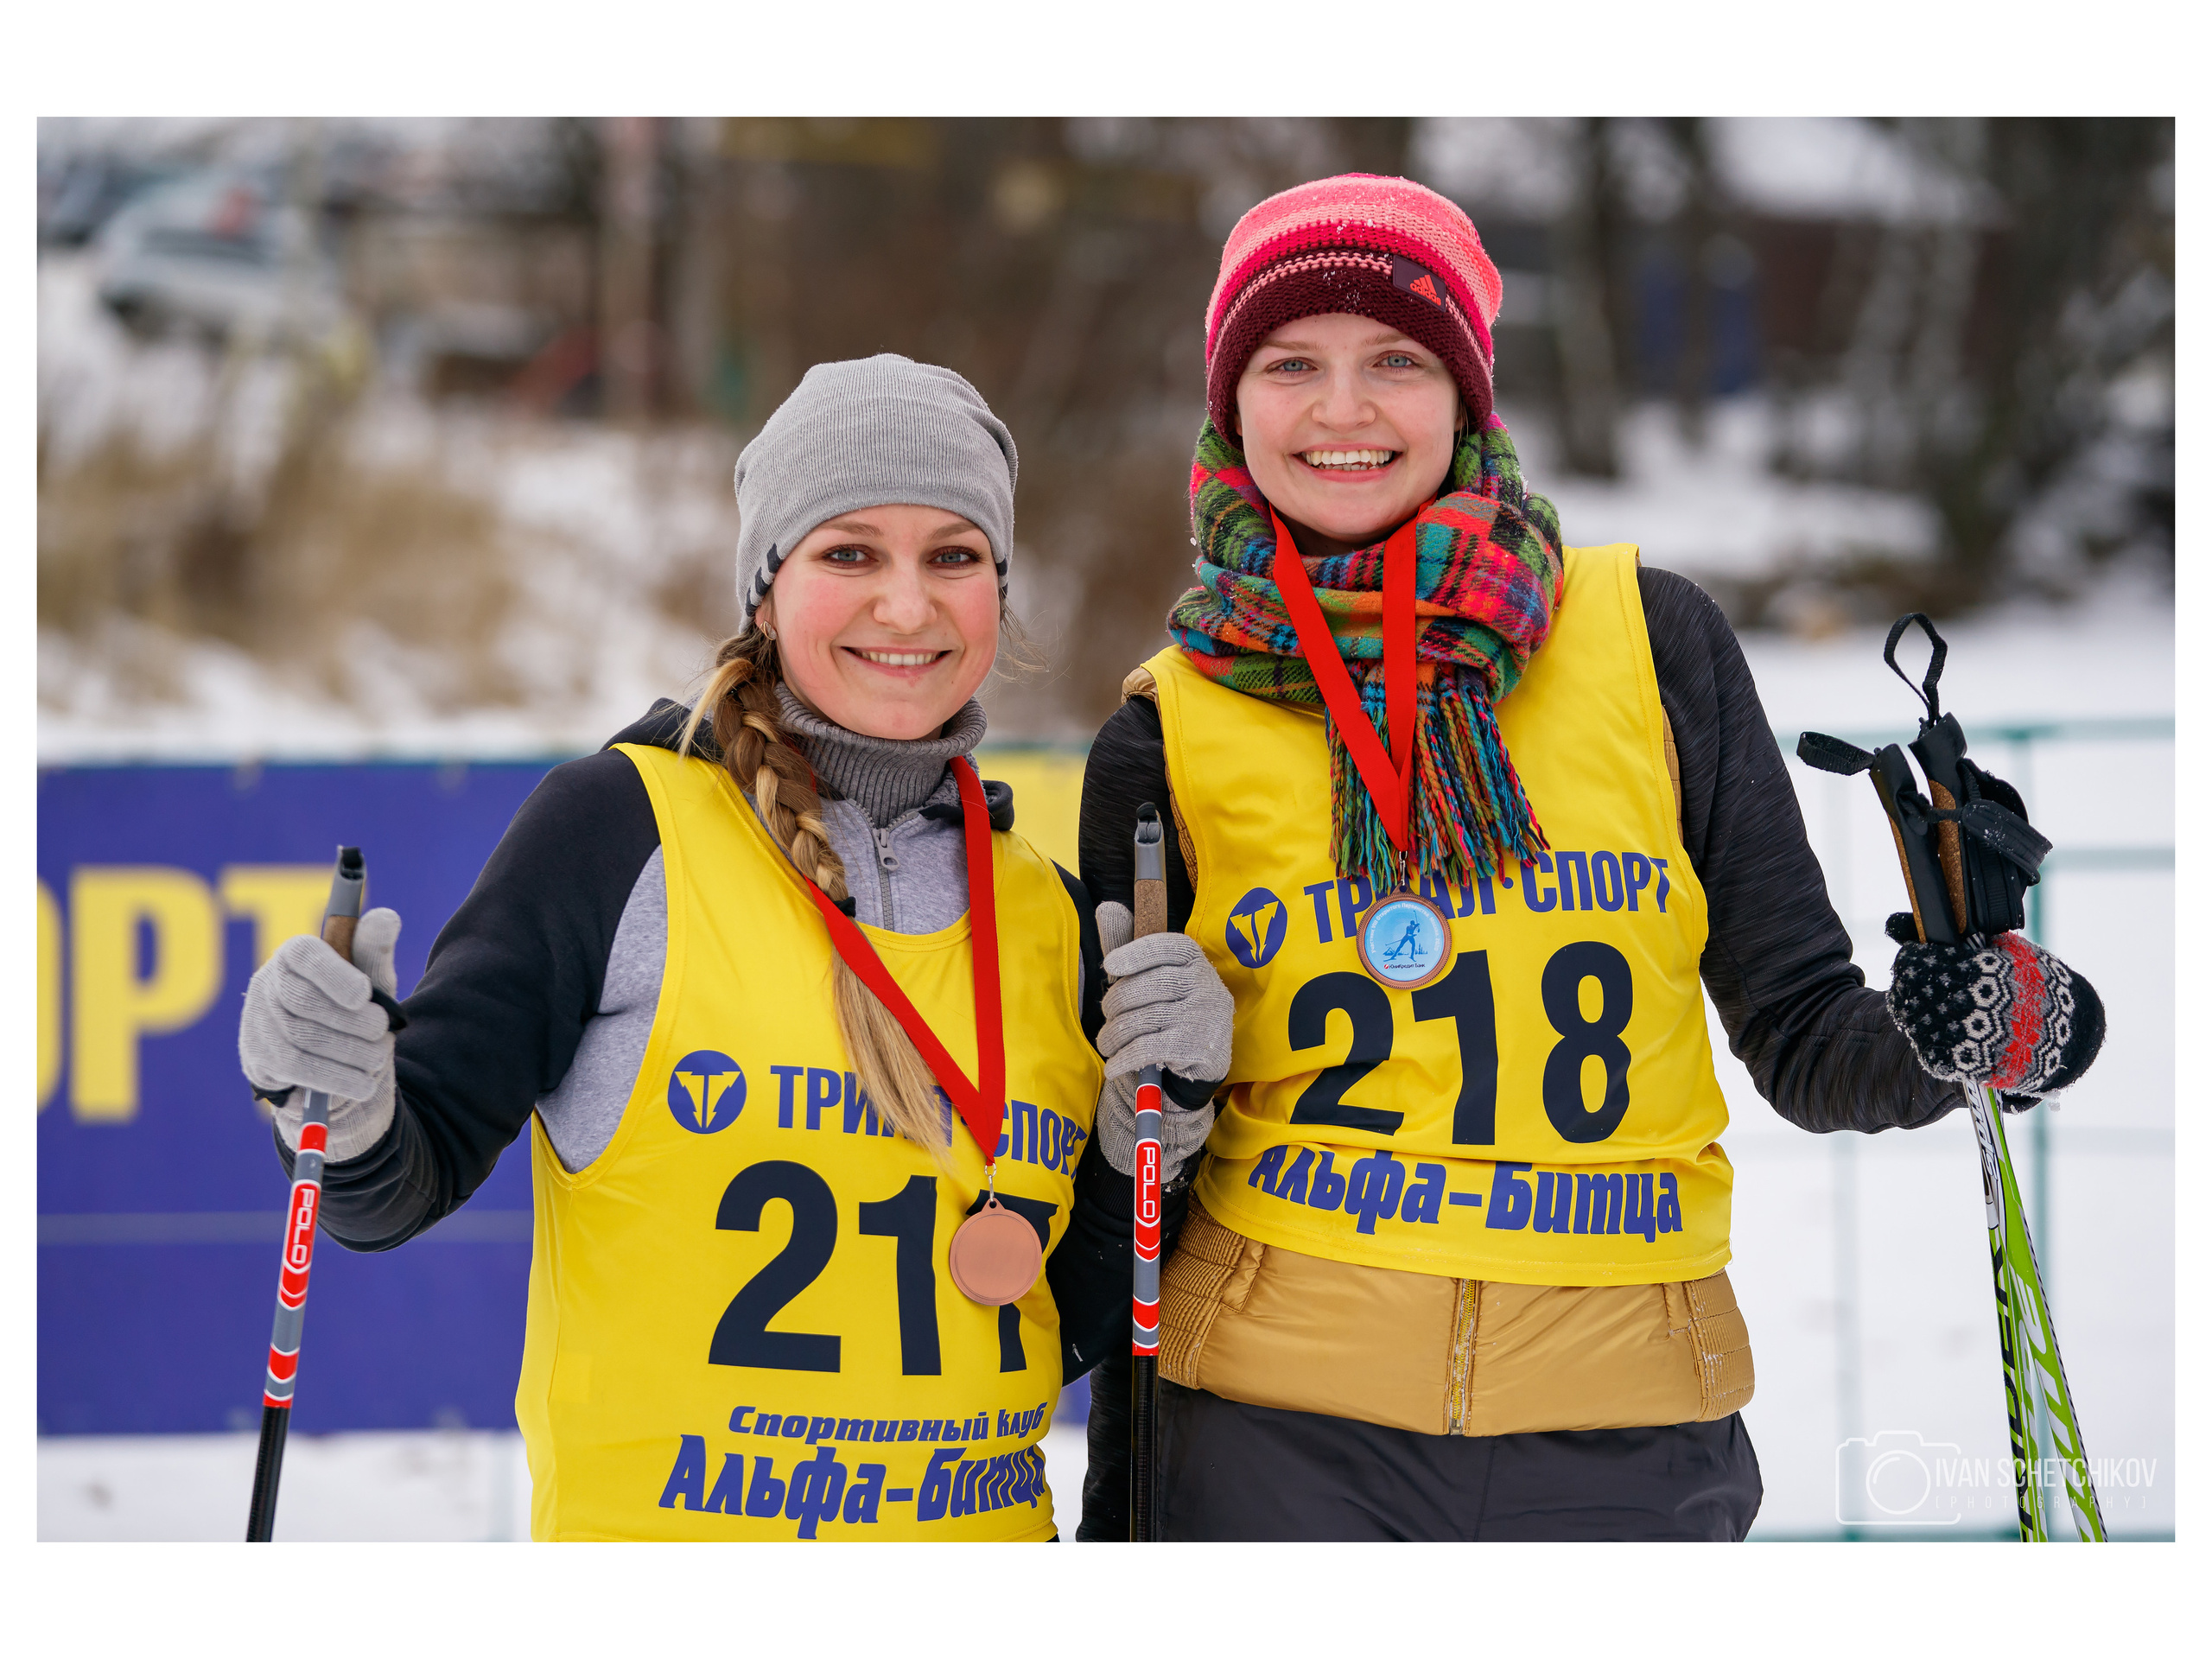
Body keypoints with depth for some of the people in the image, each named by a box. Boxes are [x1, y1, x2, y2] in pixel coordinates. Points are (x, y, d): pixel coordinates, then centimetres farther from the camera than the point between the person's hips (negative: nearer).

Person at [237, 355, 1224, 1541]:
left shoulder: (1047, 914, 7)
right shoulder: (623, 824, -6)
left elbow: (1066, 1334, 12)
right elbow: (410, 1181, -6)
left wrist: (1153, 1137, -3)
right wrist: (346, 1122, -26)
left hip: (981, 1533, 4)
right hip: (657, 1529, -4)